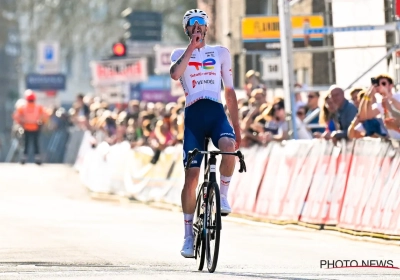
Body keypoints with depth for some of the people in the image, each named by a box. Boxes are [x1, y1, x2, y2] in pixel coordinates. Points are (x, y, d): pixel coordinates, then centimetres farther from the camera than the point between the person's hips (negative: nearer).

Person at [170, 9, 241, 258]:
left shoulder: (221, 53, 15)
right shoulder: (180, 54, 12)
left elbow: (229, 91, 16)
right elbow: (175, 74, -12)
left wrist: (237, 127, 11)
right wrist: (192, 46, -12)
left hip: (217, 113, 0)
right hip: (193, 116, 0)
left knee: (228, 146, -35)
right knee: (191, 176, -5)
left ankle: (223, 196, -13)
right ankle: (189, 236, 4)